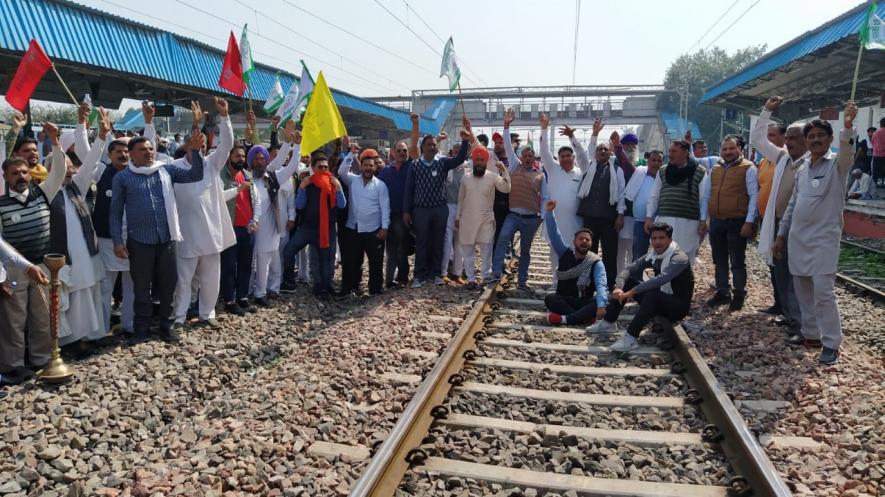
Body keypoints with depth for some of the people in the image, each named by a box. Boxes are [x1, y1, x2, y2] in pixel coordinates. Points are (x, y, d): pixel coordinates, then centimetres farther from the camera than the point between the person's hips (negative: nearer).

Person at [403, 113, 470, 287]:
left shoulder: (443, 163, 2)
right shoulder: (415, 165, 1)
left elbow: (459, 159, -14)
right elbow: (409, 189, 1)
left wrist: (465, 141, -29)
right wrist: (406, 211, -2)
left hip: (440, 209, 1)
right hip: (420, 209, -1)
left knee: (438, 243, 8)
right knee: (421, 243, 5)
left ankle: (435, 273, 19)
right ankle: (420, 275, 13)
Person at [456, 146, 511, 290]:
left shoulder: (493, 177, -4)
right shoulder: (465, 178, 6)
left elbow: (506, 189, -19)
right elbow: (461, 199, 12)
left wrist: (504, 171, -27)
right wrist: (457, 217, 11)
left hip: (486, 220, -3)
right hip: (467, 220, 3)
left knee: (486, 251, 2)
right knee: (468, 251, 6)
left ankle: (487, 277, 12)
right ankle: (471, 279, 15)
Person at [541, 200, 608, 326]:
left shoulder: (596, 263, -9)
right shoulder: (565, 253, 0)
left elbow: (601, 286, -22)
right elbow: (554, 234, -10)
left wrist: (601, 306, -40)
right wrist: (549, 212, -22)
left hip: (585, 302, -1)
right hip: (563, 301, 1)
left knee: (602, 303, -32)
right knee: (549, 299, -31)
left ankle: (564, 319, -41)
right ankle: (585, 317, -35)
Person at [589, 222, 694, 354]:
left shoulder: (679, 258, -22)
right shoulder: (653, 256, 0)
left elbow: (661, 279, -38)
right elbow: (628, 269, -8)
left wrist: (632, 292, -40)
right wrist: (618, 287, -28)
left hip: (678, 306, -7)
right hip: (658, 301, 7)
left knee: (652, 293, -37)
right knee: (627, 280, -2)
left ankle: (631, 337, -35)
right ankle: (609, 322, 1)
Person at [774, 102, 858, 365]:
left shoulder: (836, 164, -5)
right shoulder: (802, 168, 12)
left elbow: (847, 153, -30)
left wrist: (848, 127, -47)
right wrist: (781, 234, 14)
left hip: (824, 238, -6)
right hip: (798, 237, 6)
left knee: (823, 291, -9)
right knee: (803, 290, 12)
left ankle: (831, 344, 1)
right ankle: (811, 334, 25)